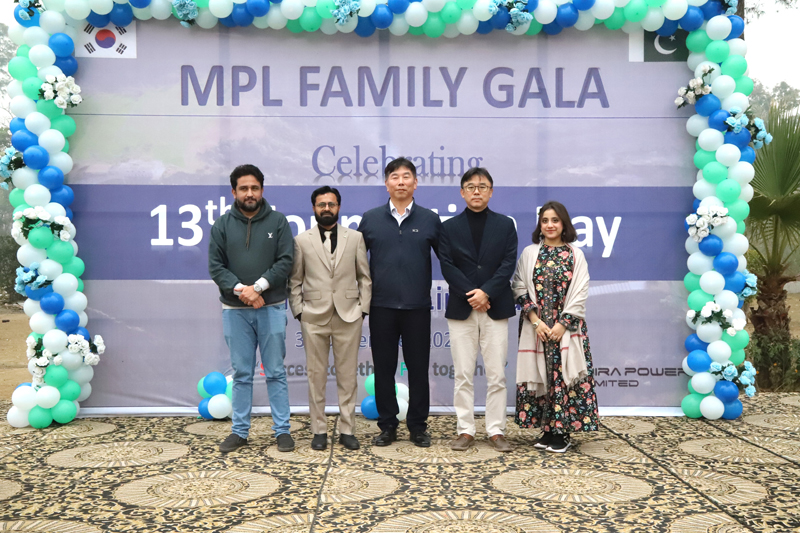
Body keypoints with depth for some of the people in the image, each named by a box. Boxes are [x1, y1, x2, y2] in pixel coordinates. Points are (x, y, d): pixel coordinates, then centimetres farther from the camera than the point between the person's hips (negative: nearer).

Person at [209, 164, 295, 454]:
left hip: (271, 308, -1)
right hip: (235, 310, 1)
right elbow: (215, 266, 0)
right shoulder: (222, 225, 5)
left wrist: (259, 286, -16)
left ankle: (282, 430, 13)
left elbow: (286, 261, -5)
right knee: (241, 373, 9)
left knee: (275, 372, 4)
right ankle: (240, 431, 18)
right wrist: (240, 289, -14)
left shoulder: (278, 221, 2)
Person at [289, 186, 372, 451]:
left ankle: (347, 430, 13)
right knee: (316, 375, 5)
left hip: (348, 316, 0)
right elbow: (295, 281, 7)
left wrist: (362, 308, 0)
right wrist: (299, 311, -1)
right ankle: (319, 430, 14)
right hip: (314, 317, 0)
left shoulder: (355, 238, 8)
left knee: (347, 376, 4)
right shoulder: (302, 241, 6)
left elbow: (365, 277, 8)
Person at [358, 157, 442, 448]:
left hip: (417, 306, -1)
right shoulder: (370, 219, 6)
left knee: (418, 368, 5)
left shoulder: (430, 220, 4)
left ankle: (418, 426, 18)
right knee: (383, 368, 6)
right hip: (381, 306, 1)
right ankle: (387, 425, 19)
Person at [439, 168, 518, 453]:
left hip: (496, 308, 0)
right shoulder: (449, 227, 8)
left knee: (496, 375, 2)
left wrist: (486, 292, -14)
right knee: (463, 375, 3)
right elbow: (447, 266, -2)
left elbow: (508, 264, -2)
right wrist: (471, 295, -13)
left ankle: (496, 431, 10)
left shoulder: (505, 224, 8)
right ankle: (465, 430, 11)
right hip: (461, 309, 0)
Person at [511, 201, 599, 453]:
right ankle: (547, 430, 12)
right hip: (536, 327, 2)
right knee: (539, 375, 2)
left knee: (564, 375, -5)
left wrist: (563, 323, -11)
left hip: (567, 327, -1)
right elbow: (520, 289, 2)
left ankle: (562, 432, 3)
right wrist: (535, 321, -9)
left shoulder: (575, 255, 4)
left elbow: (579, 294, -1)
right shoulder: (529, 253, 7)